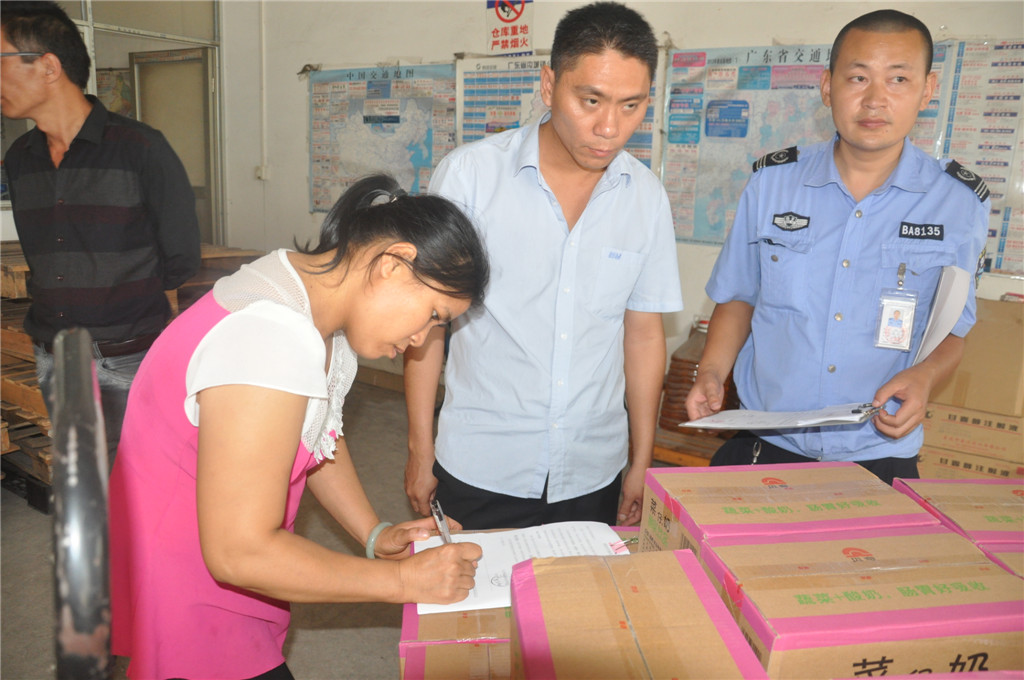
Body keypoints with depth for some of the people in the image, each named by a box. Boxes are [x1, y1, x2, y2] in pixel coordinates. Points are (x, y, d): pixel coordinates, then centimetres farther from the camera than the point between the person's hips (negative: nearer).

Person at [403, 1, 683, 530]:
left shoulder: (646, 197, 0)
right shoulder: (469, 174, -10)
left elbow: (644, 334, 6)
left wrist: (642, 465, 9)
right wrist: (420, 448, -1)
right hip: (480, 472, -2)